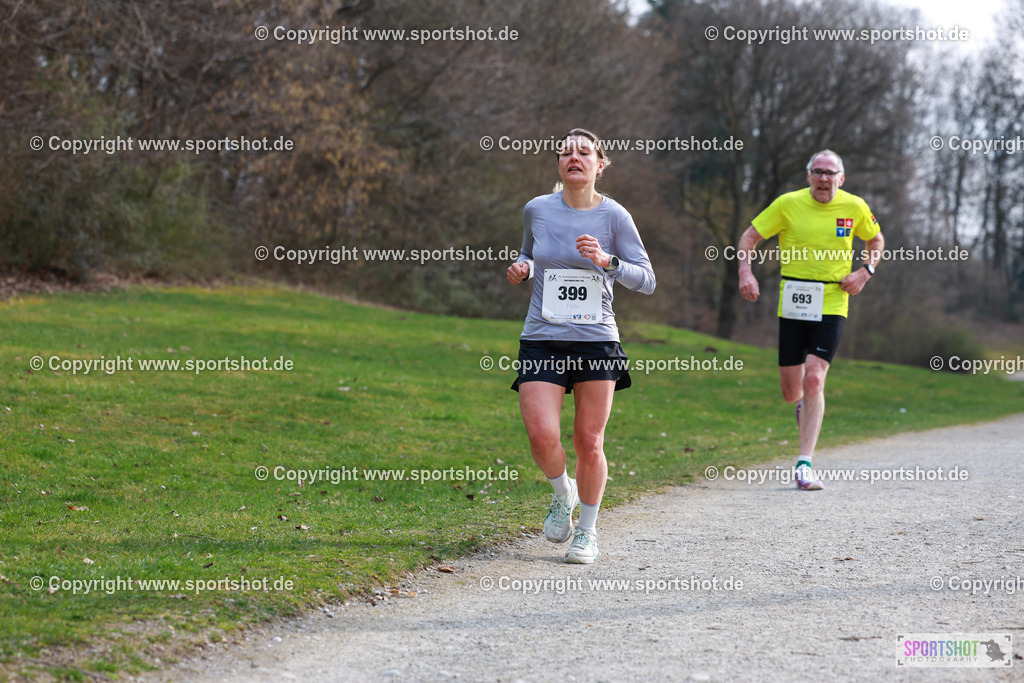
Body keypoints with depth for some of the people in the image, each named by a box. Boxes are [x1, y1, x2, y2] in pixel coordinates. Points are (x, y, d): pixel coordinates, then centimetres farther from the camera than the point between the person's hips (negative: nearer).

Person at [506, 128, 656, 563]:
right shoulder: (536, 210, 3)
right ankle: (562, 495, 19)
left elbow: (647, 280, -2)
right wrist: (521, 267, 1)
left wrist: (607, 261, -18)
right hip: (542, 342, 1)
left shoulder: (614, 216, -3)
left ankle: (587, 532, 22)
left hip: (596, 341, -1)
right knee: (542, 436, -15)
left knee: (589, 442, 1)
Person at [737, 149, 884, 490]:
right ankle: (804, 405, 44)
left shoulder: (854, 207, 0)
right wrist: (745, 272, -13)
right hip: (792, 306, 1)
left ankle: (804, 465, -14)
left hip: (831, 306, -1)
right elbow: (750, 236, 3)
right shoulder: (788, 204, -3)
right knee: (791, 393, 4)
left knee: (814, 380, -16)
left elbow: (876, 239, 19)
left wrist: (866, 271, 2)